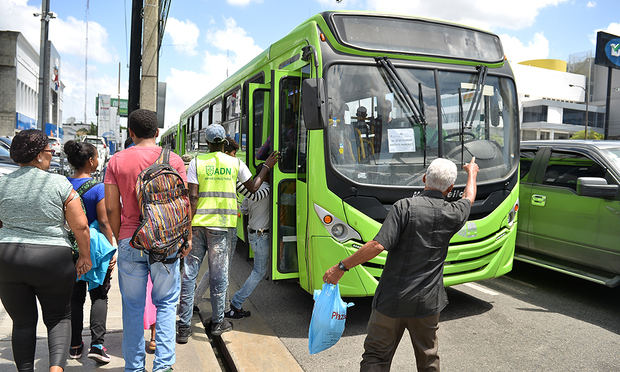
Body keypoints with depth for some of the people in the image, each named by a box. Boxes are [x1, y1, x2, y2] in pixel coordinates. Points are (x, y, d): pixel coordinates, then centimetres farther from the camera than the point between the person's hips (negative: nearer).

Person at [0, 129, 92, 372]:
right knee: (58, 317, 13)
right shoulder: (60, 184, -7)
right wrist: (85, 257, 3)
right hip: (52, 260, -2)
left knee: (23, 322, 15)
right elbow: (80, 226, -8)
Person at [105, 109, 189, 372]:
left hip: (130, 242, 1)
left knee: (132, 307, 12)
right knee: (166, 303, 12)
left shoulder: (117, 161, 3)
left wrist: (119, 239, 13)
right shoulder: (173, 160, -1)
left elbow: (112, 208, 1)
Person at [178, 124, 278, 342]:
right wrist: (267, 167, 27)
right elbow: (252, 188, 16)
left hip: (198, 224, 0)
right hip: (220, 226, 0)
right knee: (218, 275, 10)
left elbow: (193, 197, -6)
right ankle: (218, 322, 22)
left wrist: (189, 225, -5)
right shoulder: (235, 163, 4)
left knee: (189, 274, 6)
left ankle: (184, 327, 9)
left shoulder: (197, 162, 2)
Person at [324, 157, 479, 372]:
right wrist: (472, 172, 43)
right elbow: (469, 198, 23)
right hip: (427, 303, 3)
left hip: (391, 300, -3)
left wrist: (341, 267, -15)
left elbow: (378, 245, -23)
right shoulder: (453, 214, -2)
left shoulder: (405, 206, -14)